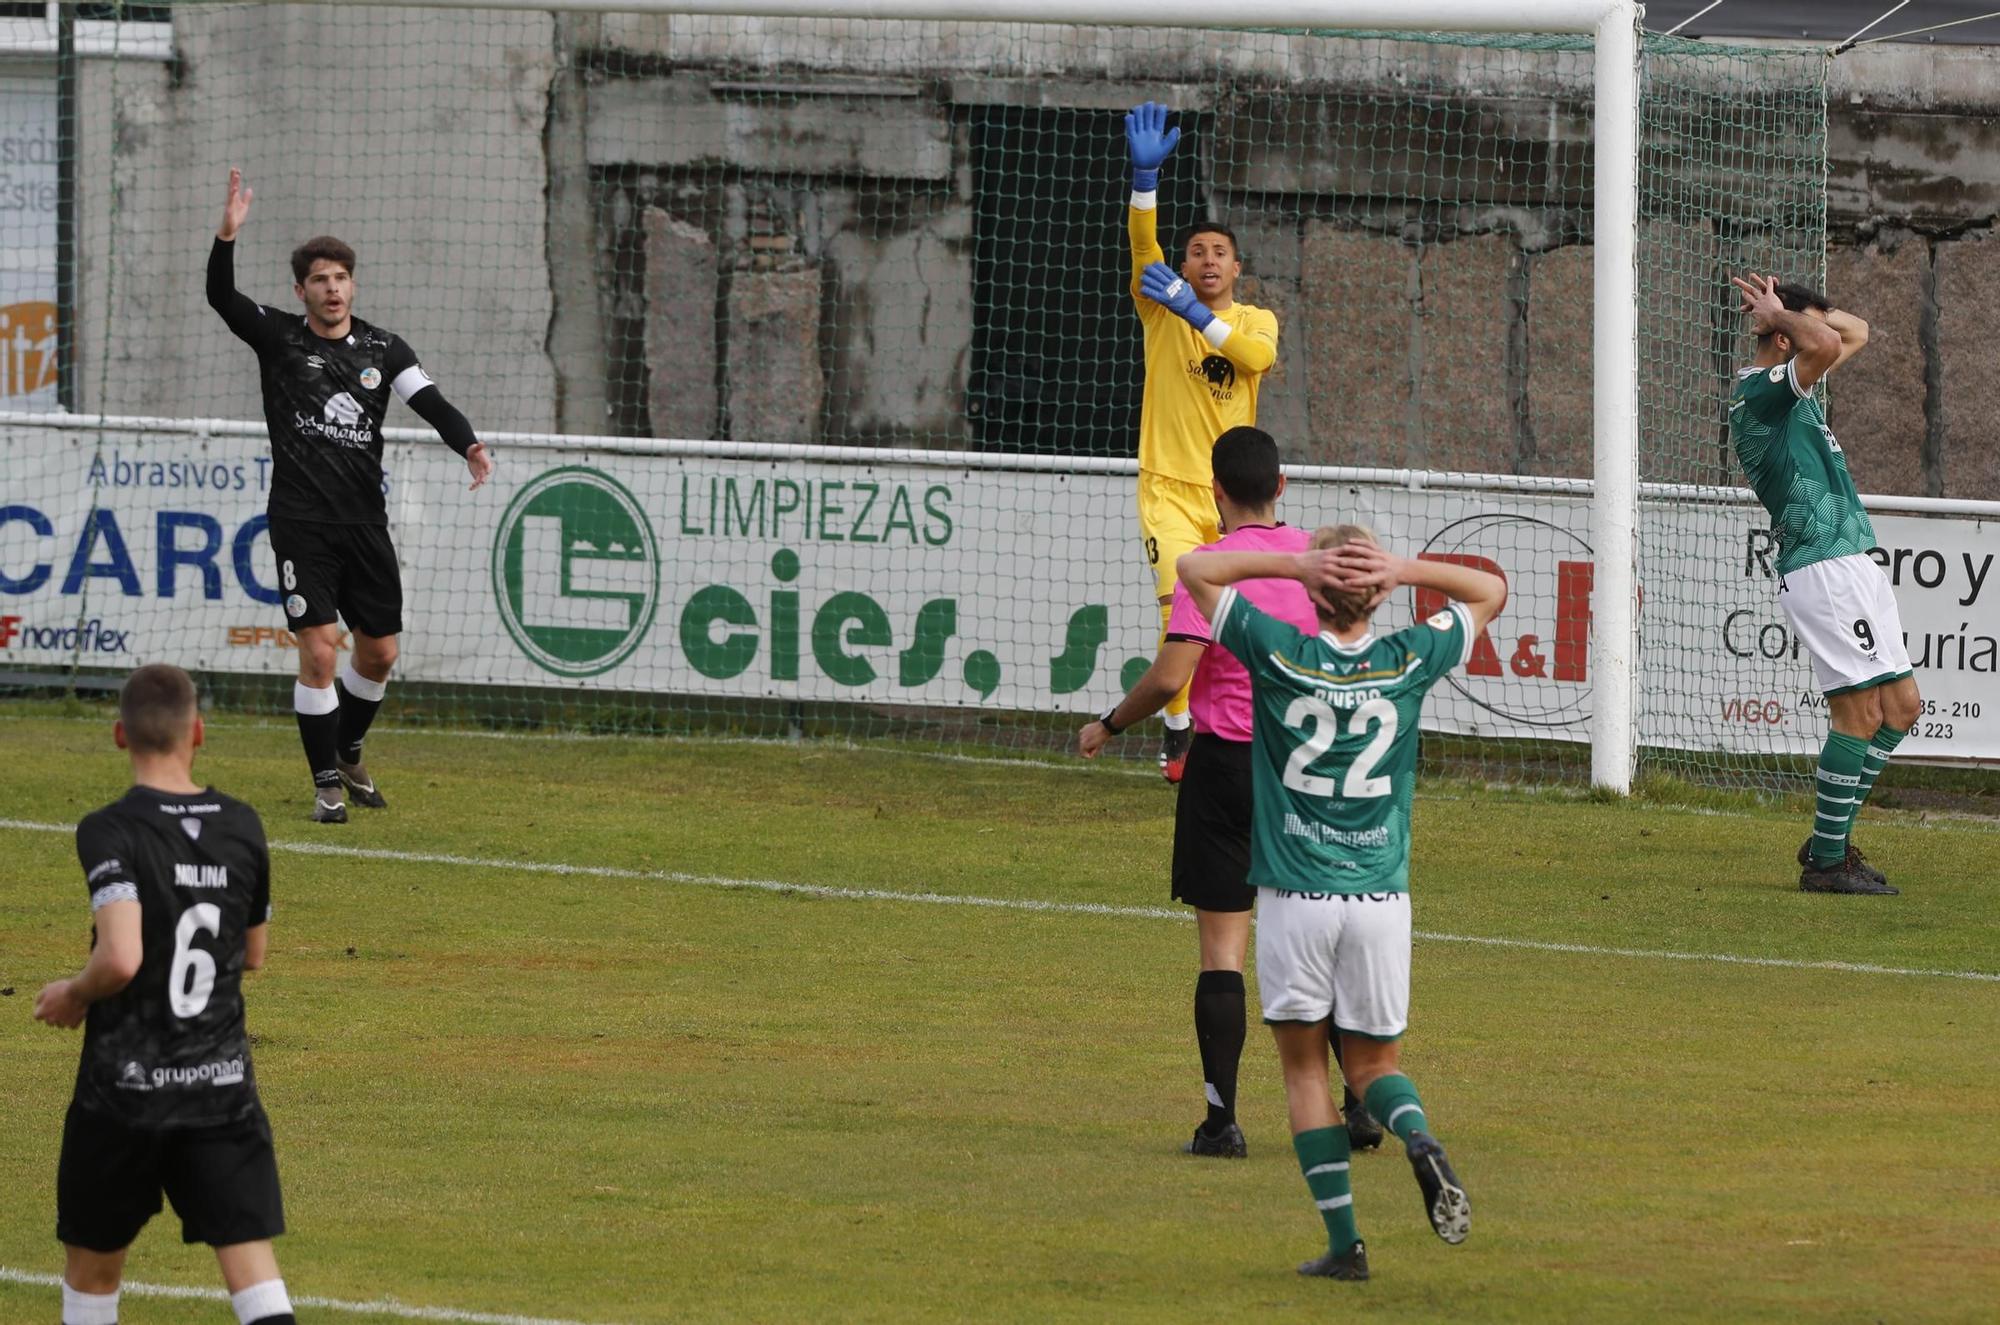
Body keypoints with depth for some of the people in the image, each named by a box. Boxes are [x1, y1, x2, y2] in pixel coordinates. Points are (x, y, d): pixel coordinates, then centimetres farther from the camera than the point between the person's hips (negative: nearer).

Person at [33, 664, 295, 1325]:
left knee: (92, 1270, 16)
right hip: (223, 1084, 3)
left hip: (124, 1092, -3)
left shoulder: (109, 831, -14)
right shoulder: (242, 827, 1)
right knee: (253, 1267, -3)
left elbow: (120, 960, -25)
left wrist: (72, 995, -5)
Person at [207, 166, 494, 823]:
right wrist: (227, 237, -32)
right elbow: (221, 297, -14)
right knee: (318, 651, -11)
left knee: (378, 652, 9)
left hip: (365, 522, 3)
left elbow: (430, 400, -7)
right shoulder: (279, 338, 0)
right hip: (302, 523, -3)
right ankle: (326, 781, 0)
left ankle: (347, 749, 35)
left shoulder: (383, 349, 6)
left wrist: (469, 444, -27)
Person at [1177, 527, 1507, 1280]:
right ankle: (1421, 1143, -18)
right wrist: (1404, 572, 0)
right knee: (1372, 1061, 14)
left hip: (1294, 899, -2)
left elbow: (1195, 568, 2)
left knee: (1304, 1065, 8)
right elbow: (1490, 591, 15)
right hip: (1381, 899, 2)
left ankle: (1344, 1240, 1)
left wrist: (1295, 564, -6)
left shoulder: (1281, 654, -7)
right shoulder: (1408, 662, -1)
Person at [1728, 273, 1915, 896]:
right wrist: (1778, 314, -10)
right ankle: (1826, 862, -8)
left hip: (1854, 564, 10)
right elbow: (1827, 343, -29)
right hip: (1821, 569, -10)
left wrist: (1782, 309, 18)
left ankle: (1830, 840, 16)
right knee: (1860, 710, -12)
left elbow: (1854, 332, 31)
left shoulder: (1794, 387, 18)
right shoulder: (1760, 393, -12)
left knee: (1900, 705, 11)